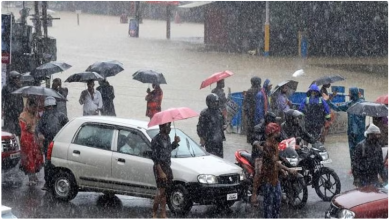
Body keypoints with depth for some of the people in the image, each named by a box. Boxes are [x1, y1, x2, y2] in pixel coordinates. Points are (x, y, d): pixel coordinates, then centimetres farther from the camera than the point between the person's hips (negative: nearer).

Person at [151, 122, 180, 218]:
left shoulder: (167, 138, 9)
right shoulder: (156, 139, -16)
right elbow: (154, 157, -18)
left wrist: (175, 142, 6)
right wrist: (161, 172, -21)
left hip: (167, 167, 8)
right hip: (160, 167, -8)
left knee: (165, 192, 9)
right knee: (161, 191, -8)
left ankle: (163, 214, 14)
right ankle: (154, 214, 3)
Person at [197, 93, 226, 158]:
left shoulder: (219, 111, 10)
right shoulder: (205, 113, -11)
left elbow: (222, 122, 24)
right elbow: (200, 127, -9)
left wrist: (224, 126, 1)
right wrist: (202, 139, -12)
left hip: (219, 140, 7)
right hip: (210, 141, -7)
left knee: (220, 157, 9)